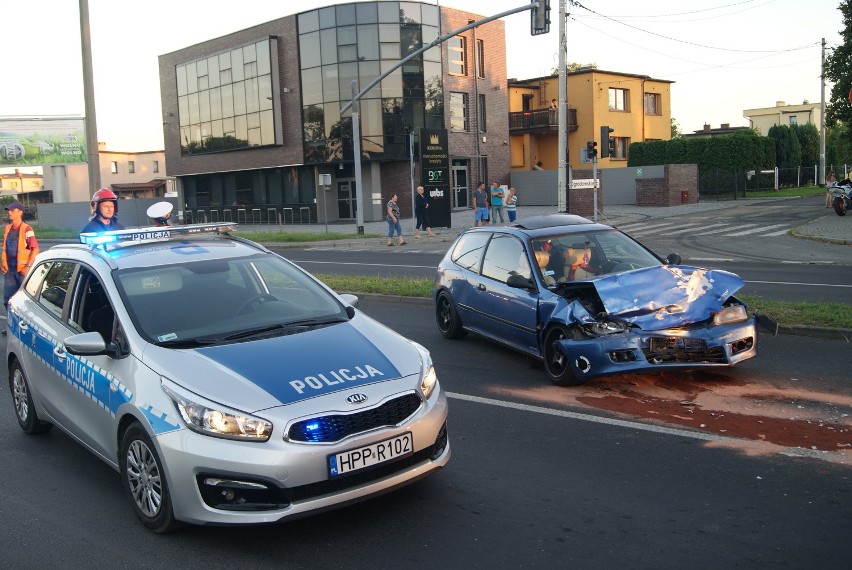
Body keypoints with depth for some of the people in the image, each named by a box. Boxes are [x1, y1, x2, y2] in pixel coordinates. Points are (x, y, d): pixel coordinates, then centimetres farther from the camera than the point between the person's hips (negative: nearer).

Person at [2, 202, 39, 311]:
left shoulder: (26, 229, -11)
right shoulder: (7, 228, 10)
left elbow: (35, 249, -16)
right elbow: (5, 248, 19)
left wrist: (28, 266, -19)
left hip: (22, 269, -6)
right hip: (10, 269, 6)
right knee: (8, 299, 8)